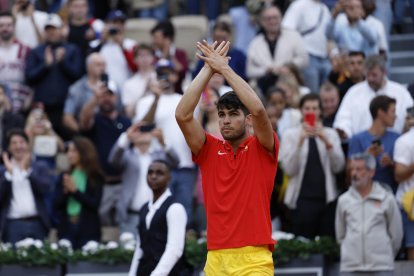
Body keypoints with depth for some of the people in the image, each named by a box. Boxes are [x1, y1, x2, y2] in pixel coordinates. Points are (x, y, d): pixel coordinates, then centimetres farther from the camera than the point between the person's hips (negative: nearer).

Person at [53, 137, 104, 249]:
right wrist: (65, 191, -12)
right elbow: (56, 204, 6)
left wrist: (75, 190, -13)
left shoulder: (95, 177, 2)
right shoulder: (64, 177, 12)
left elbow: (94, 204, -8)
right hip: (66, 227, 3)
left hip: (88, 230, -3)